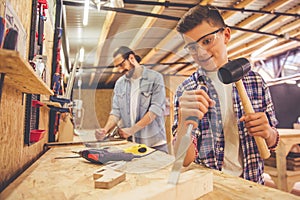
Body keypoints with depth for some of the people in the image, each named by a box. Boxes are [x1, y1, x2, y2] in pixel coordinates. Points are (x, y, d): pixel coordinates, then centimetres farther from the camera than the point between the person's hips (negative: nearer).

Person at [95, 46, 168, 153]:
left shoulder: (155, 78, -6)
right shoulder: (119, 83, 8)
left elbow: (156, 109, -14)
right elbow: (116, 111, 5)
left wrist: (131, 130, -17)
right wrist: (105, 130, -14)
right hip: (130, 143, 4)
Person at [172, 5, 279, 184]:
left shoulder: (256, 81, -1)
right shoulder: (186, 91, -8)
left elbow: (273, 141, 8)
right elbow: (183, 161, -15)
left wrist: (268, 133, -13)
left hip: (251, 181, 4)